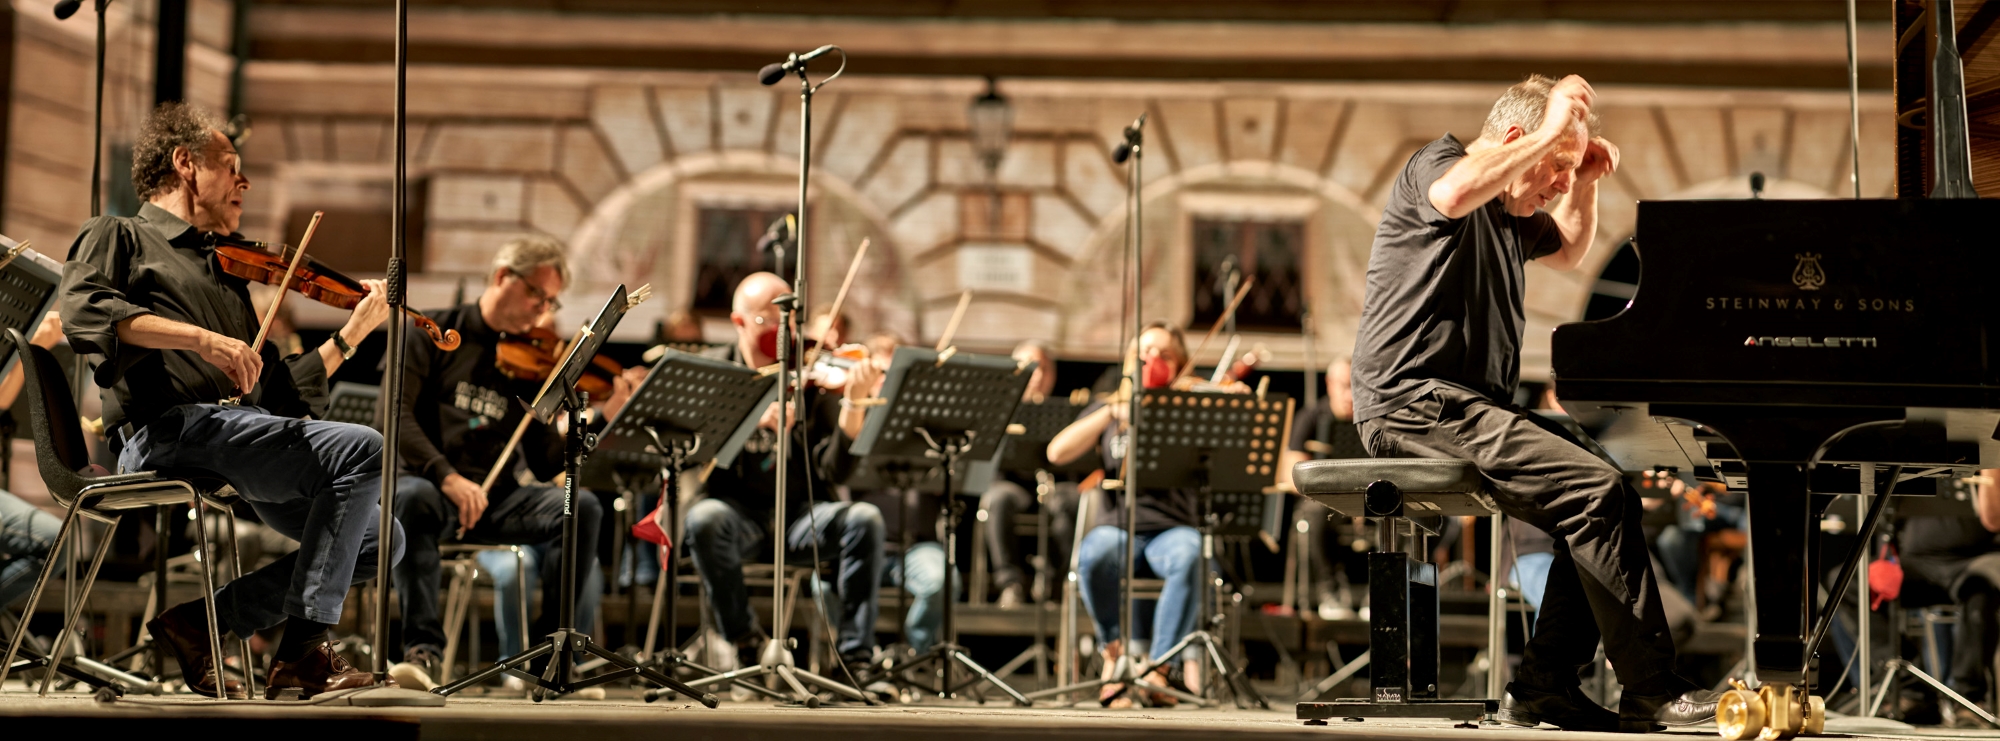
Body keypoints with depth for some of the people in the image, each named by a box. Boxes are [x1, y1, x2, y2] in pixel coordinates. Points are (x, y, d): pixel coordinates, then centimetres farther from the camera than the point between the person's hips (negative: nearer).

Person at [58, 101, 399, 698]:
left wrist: (352, 334, 20)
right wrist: (202, 339, -20)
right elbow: (84, 315, -11)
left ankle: (200, 621, 1)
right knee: (362, 449, -23)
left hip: (248, 435, 7)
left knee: (377, 538, -4)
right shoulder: (117, 236, 13)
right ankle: (303, 649, -21)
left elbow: (278, 393, 28)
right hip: (170, 430, -7)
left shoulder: (229, 275, 32)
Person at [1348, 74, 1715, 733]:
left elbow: (1570, 251, 38)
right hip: (1417, 402, -10)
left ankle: (1545, 685, -1)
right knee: (1596, 492, -21)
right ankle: (1651, 690, -16)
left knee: (1605, 496, -1)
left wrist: (1587, 181, 20)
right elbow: (1454, 193, -32)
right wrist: (1551, 132, -22)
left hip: (1471, 406, 10)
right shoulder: (1434, 164, -6)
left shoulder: (1508, 212, 22)